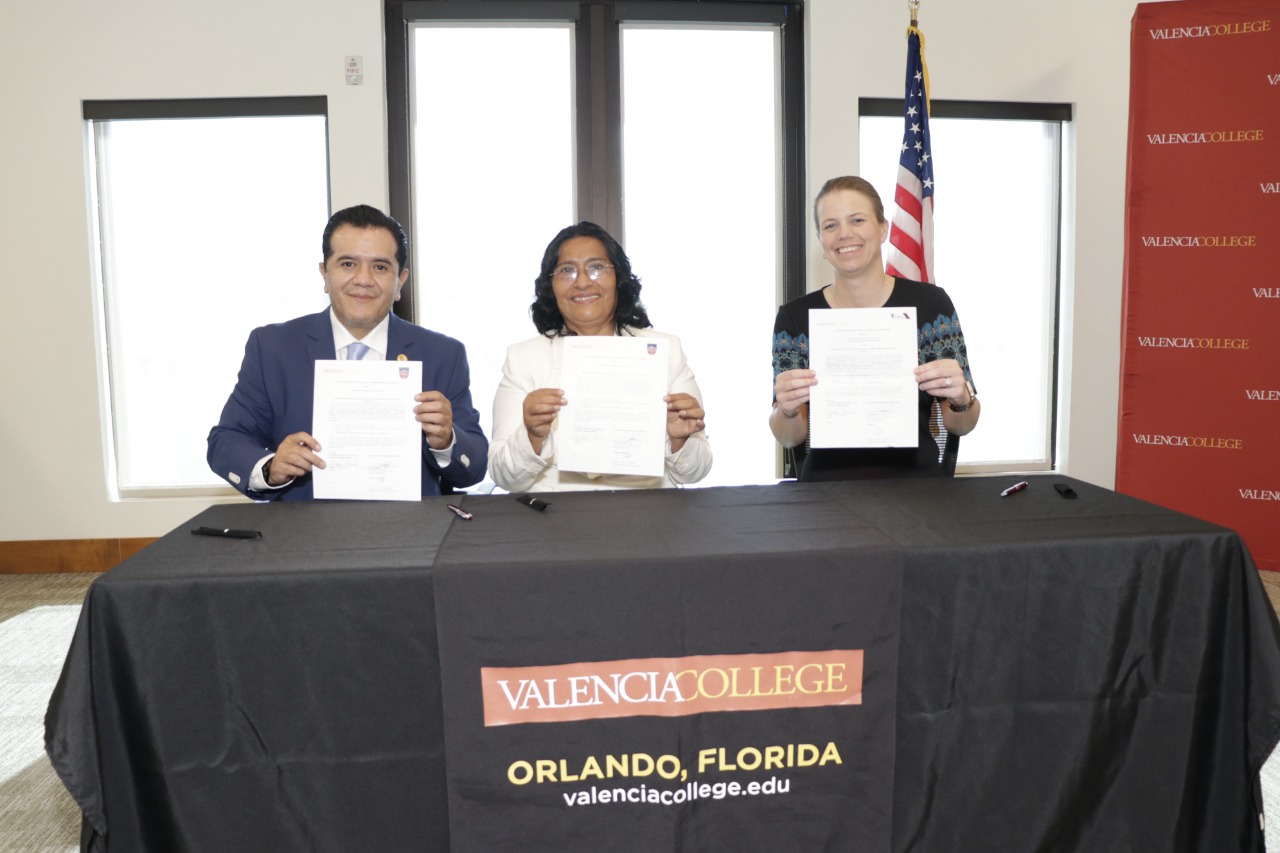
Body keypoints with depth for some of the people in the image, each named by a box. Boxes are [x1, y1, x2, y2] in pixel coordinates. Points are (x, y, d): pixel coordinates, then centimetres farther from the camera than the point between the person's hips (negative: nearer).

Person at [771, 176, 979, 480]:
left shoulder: (930, 303, 0)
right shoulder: (795, 316, 2)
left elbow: (961, 425, 4)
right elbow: (790, 437, 3)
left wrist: (961, 399, -17)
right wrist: (787, 410, -18)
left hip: (915, 479, 1)